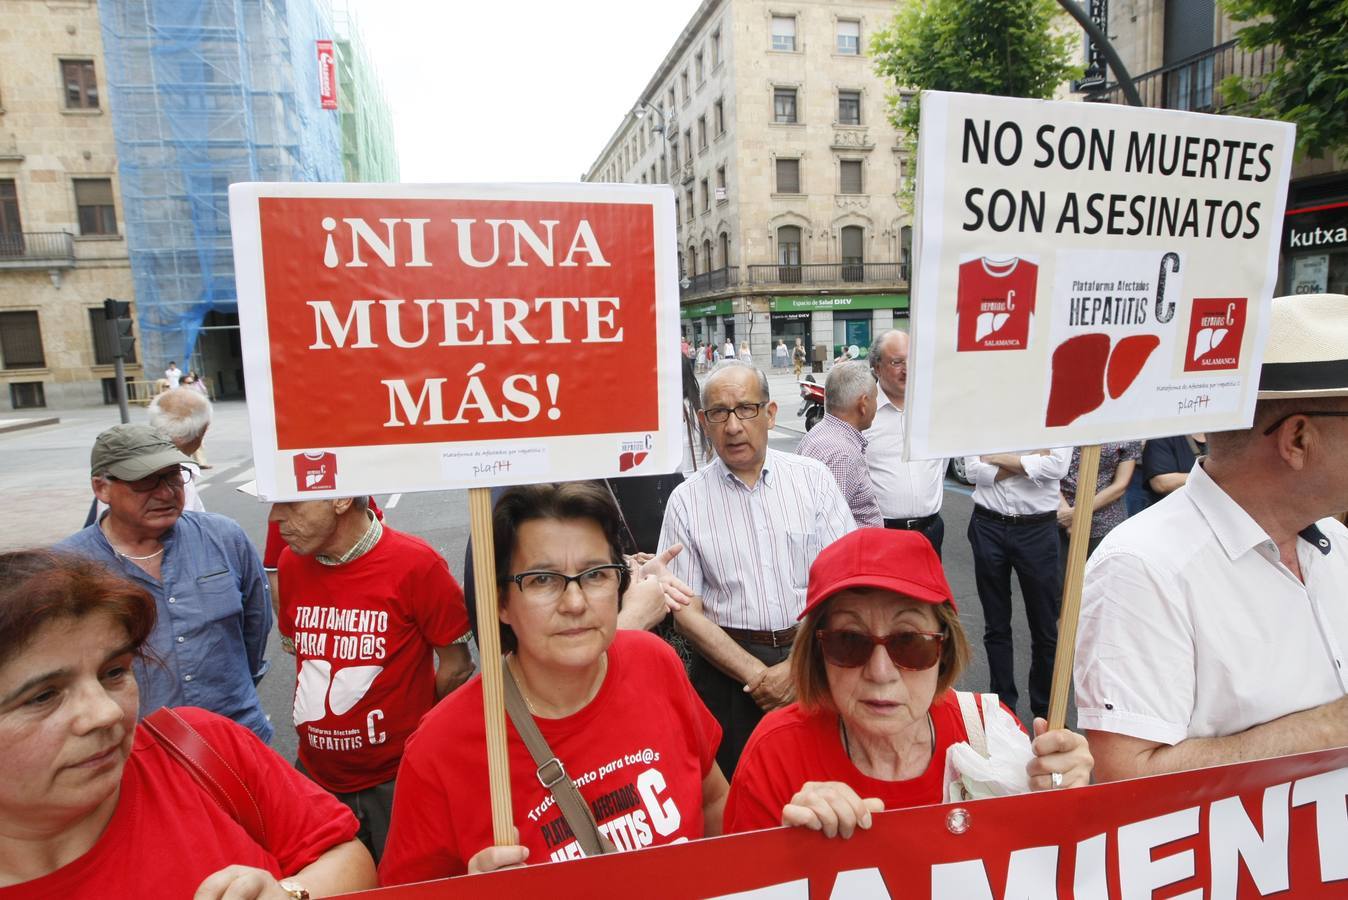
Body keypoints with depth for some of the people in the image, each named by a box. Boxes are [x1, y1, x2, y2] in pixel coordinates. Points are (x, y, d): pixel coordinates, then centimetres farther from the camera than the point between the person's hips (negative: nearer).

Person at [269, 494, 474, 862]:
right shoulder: (290, 563, -2)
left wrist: (415, 736, -1)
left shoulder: (417, 564, -19)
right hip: (317, 776, 5)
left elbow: (456, 666, -10)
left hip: (397, 780, -4)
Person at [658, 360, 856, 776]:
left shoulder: (813, 477, -1)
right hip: (728, 668, 0)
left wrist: (798, 667, -11)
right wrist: (759, 675, -11)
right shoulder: (686, 500, -3)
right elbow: (687, 612, -4)